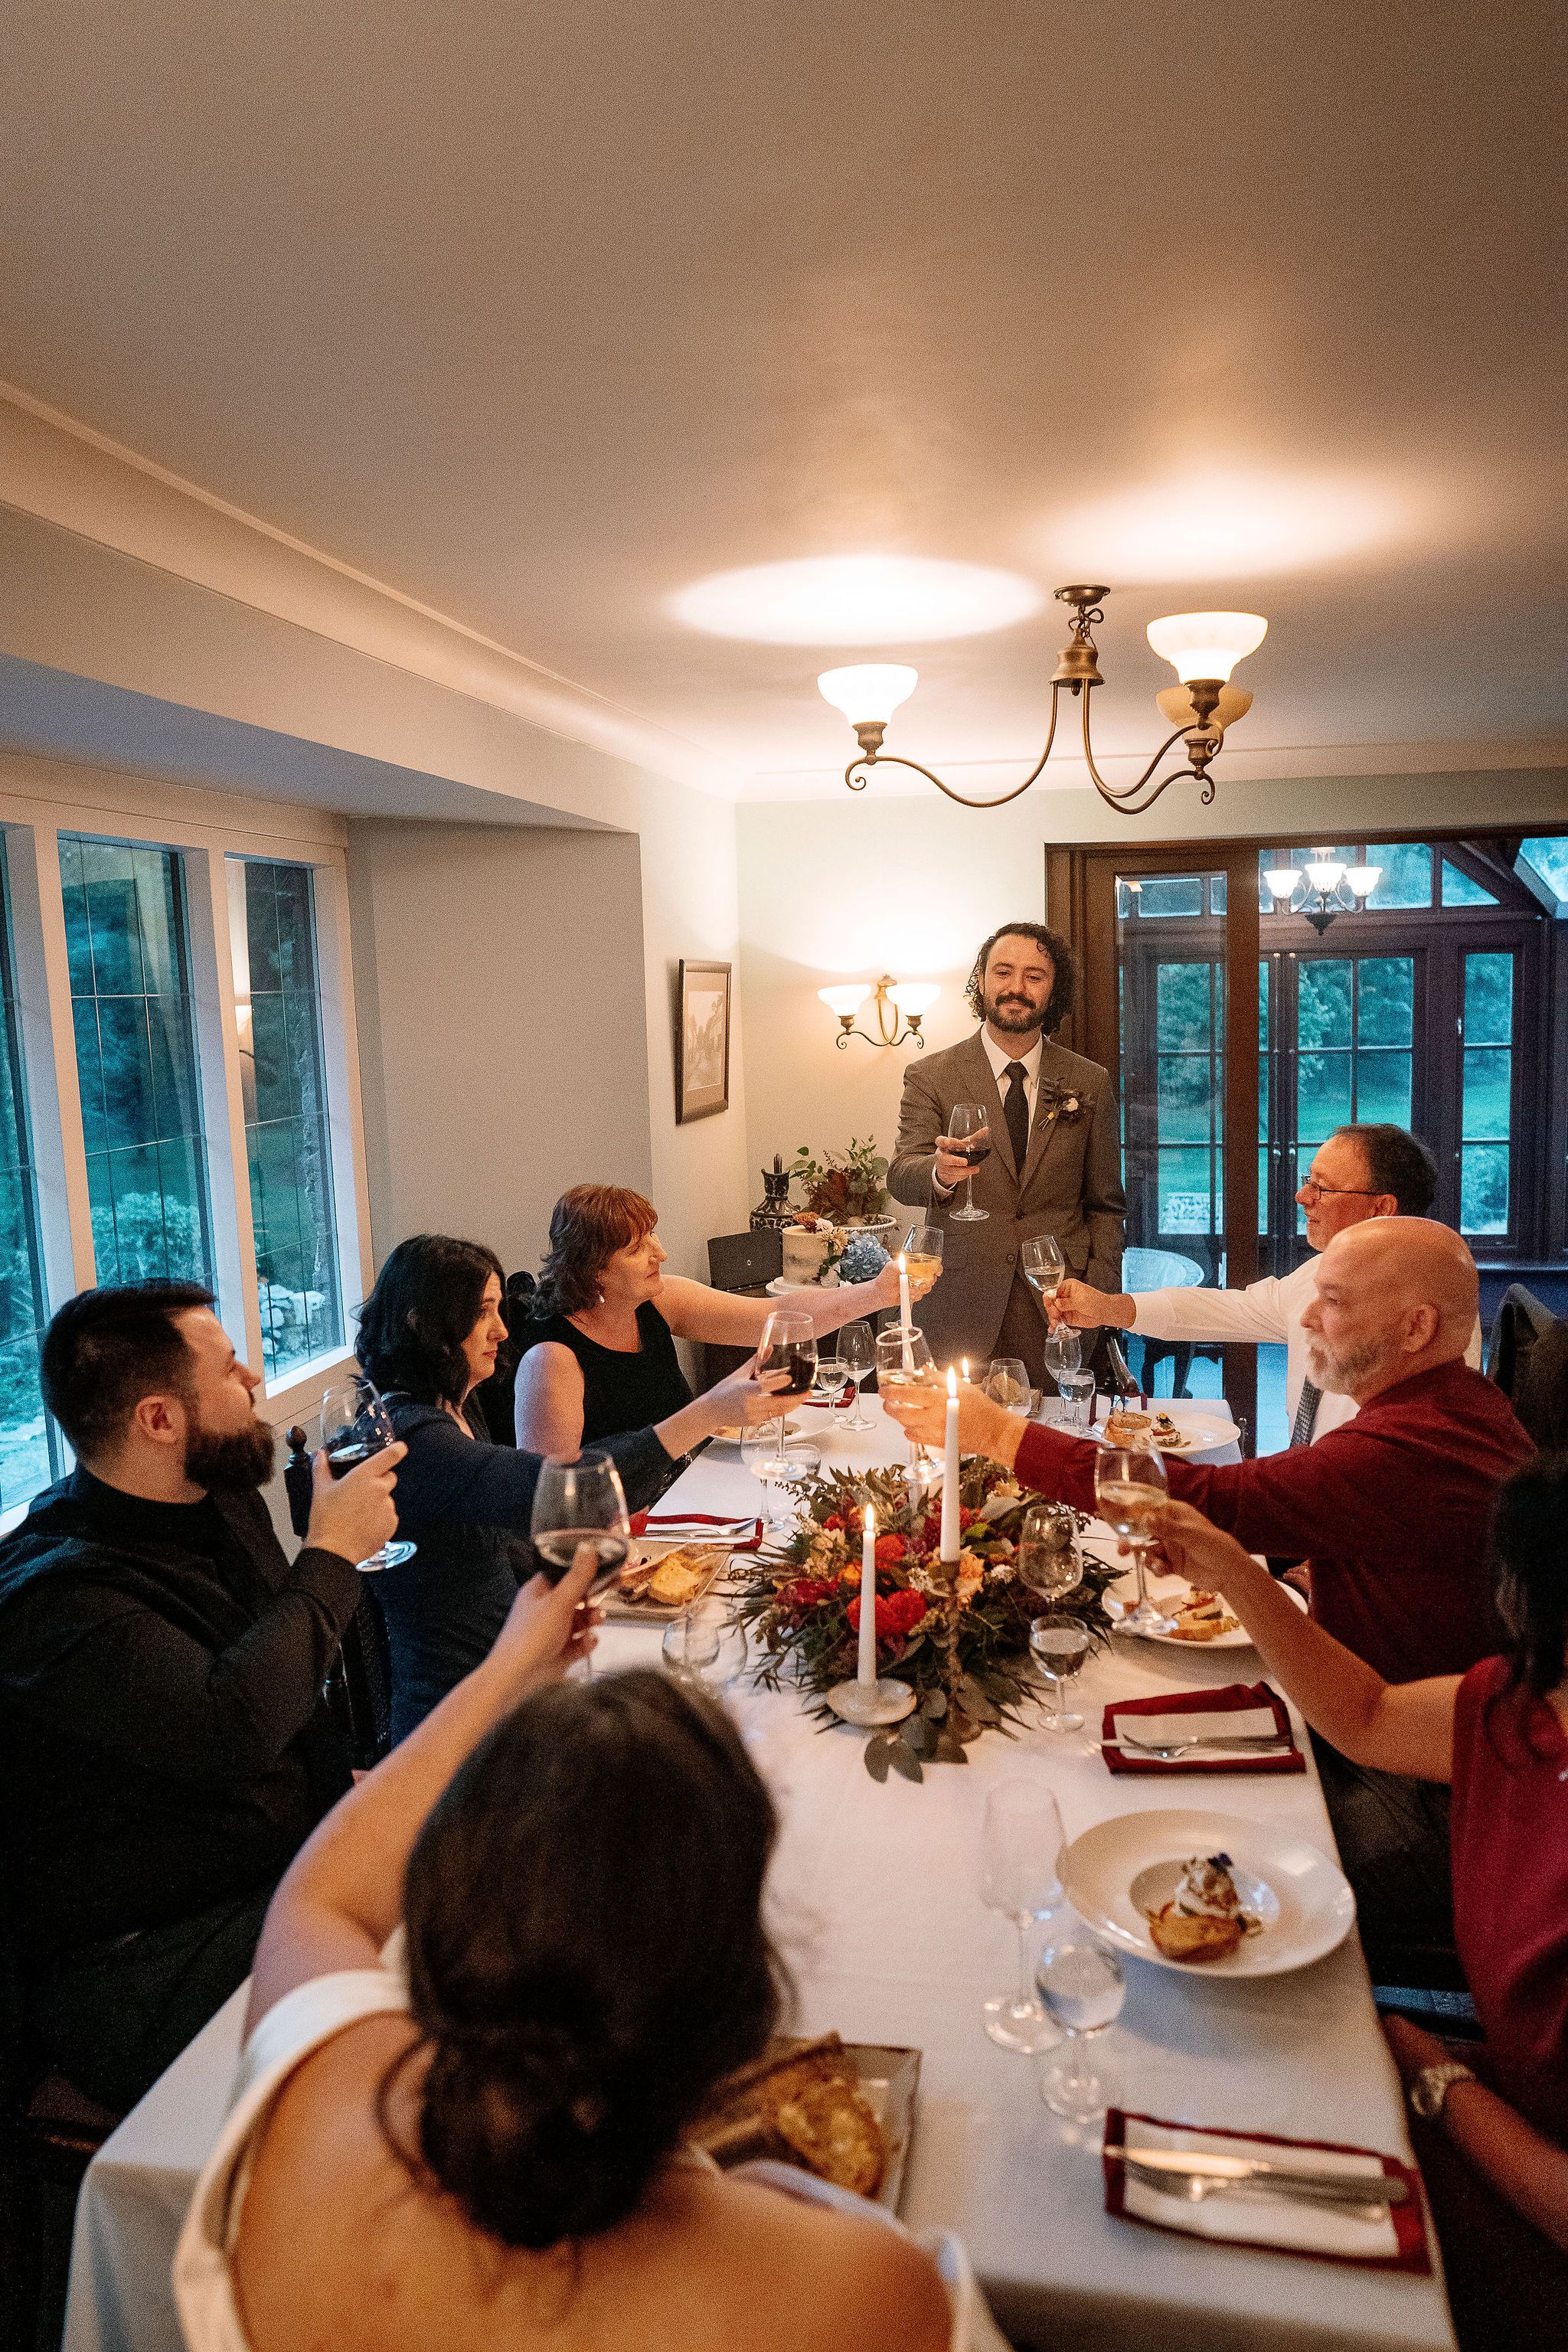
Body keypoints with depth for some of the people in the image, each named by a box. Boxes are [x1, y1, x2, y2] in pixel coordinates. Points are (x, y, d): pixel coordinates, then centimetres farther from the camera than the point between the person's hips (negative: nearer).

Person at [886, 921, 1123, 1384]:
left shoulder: (1090, 1083, 7)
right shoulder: (930, 1077, 3)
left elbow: (1105, 1204, 11)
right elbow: (900, 1176, -9)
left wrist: (1101, 1301, 0)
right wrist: (940, 1172, -32)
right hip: (961, 1307, -1)